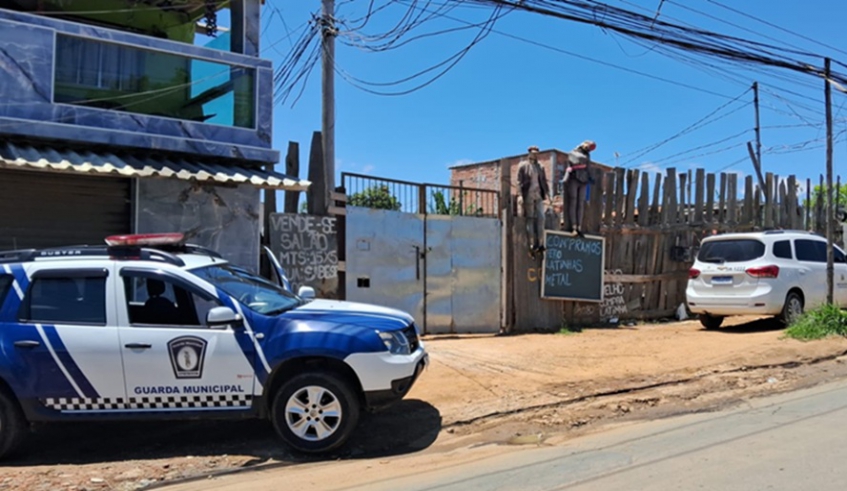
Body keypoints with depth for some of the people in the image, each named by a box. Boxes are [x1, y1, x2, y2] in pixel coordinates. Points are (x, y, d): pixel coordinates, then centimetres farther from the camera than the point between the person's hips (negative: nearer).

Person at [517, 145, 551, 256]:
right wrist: (520, 195, -12)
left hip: (538, 196, 4)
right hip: (528, 196, -4)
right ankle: (531, 245, 0)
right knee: (530, 219, -1)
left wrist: (547, 193, 8)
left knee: (541, 218, -3)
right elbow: (519, 181, -3)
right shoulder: (523, 166, 2)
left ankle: (539, 243, 0)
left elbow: (544, 181, 17)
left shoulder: (540, 167, 14)